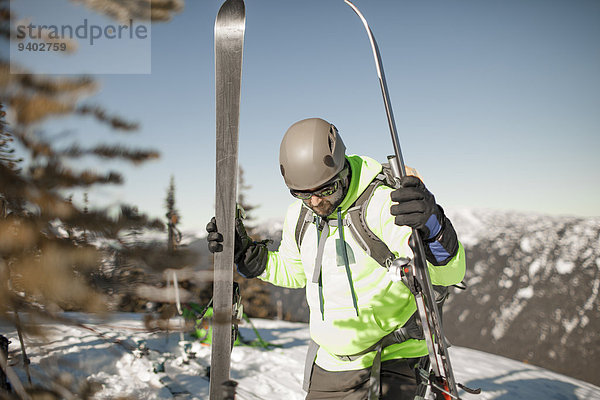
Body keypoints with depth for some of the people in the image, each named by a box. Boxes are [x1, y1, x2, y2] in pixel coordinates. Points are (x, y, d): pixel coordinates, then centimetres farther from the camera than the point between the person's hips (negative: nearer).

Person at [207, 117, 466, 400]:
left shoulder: (381, 204, -21)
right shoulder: (298, 216, -2)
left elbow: (449, 272, -27)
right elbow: (292, 271, 17)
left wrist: (431, 226, -48)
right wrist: (246, 254, 4)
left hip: (391, 361, -5)